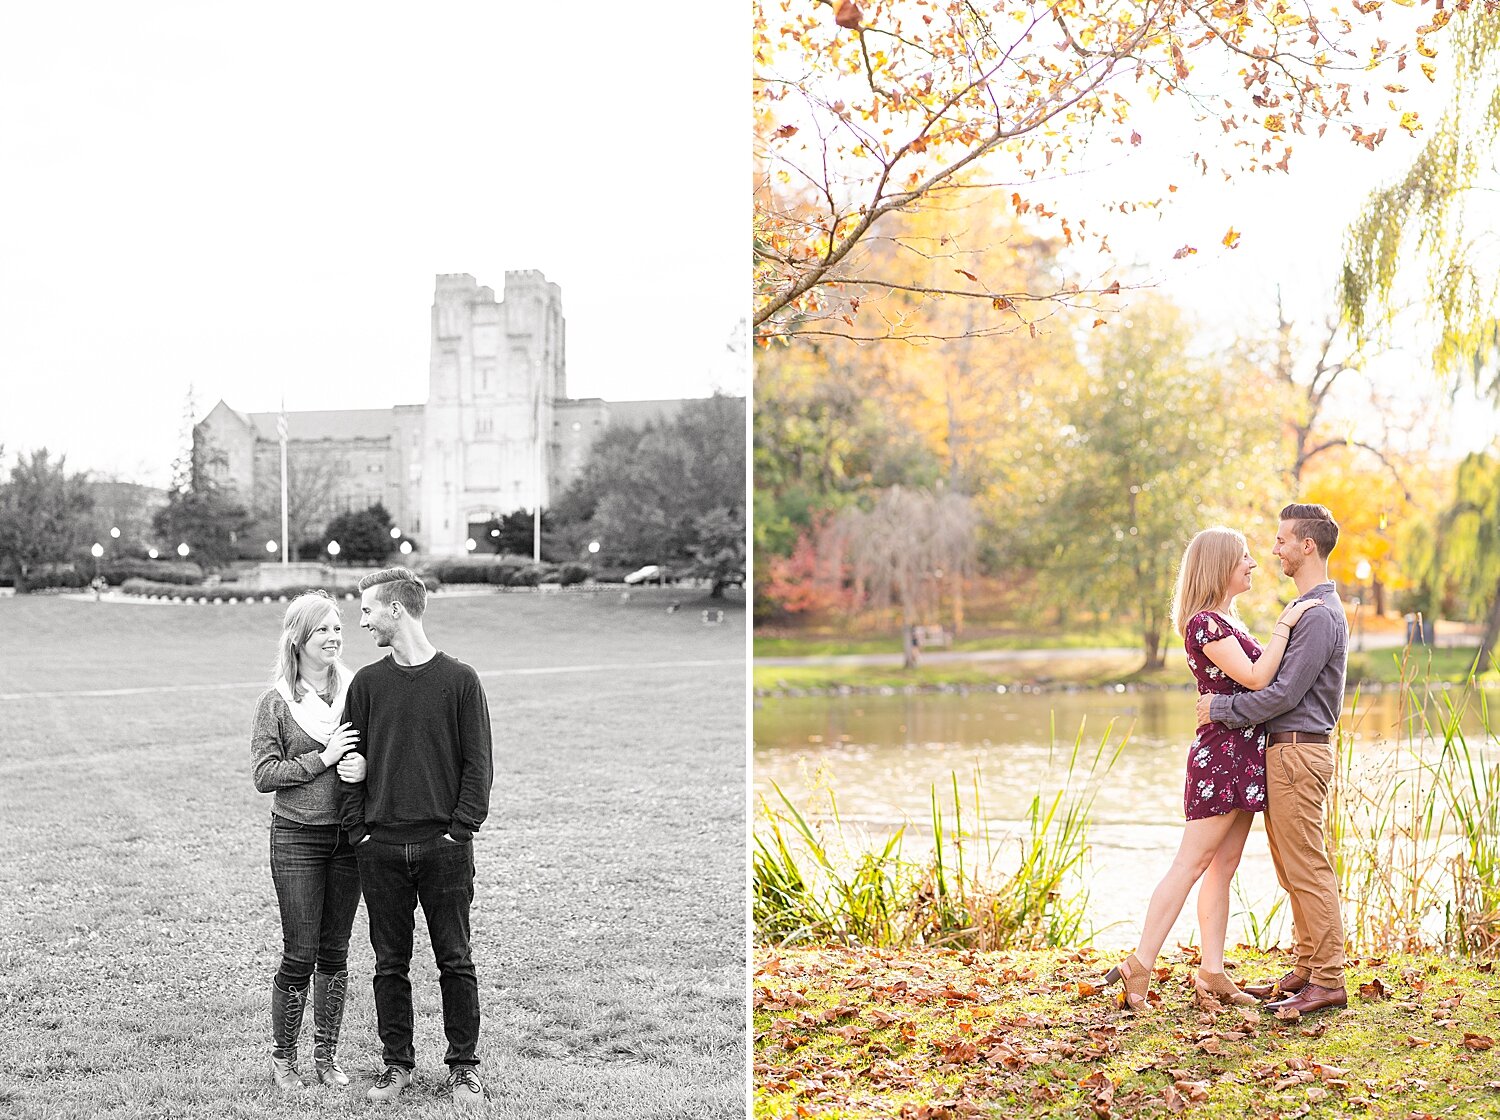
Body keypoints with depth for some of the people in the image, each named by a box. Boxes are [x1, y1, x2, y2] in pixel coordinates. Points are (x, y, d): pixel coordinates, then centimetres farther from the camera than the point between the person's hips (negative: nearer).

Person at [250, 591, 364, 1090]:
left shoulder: (355, 692, 4)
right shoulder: (277, 701, -5)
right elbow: (263, 774, -9)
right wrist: (322, 758, -17)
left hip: (347, 836, 3)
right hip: (297, 837, -3)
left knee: (335, 952, 10)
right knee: (299, 955, -1)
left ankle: (326, 1054, 22)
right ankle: (282, 1056, 16)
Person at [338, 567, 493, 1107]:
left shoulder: (459, 680, -1)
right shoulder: (367, 683, 7)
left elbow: (477, 762, -1)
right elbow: (351, 761, 8)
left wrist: (461, 828, -8)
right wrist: (358, 830, -1)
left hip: (444, 847, -3)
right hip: (381, 849, 3)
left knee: (455, 960, 3)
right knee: (390, 962, 8)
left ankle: (463, 1066, 14)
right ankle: (397, 1062, 19)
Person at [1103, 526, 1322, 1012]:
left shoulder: (1225, 620, 18)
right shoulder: (1204, 622, -13)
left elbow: (1257, 678, 23)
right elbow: (1255, 678, -20)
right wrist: (1284, 624, -15)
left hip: (1243, 755, 10)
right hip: (1222, 750, -10)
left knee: (1222, 869, 8)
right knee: (1190, 865, -9)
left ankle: (1212, 976, 9)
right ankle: (1138, 967, -8)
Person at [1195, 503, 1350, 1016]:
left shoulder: (1321, 615, -16)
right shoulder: (1307, 608, 18)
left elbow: (1285, 693, -20)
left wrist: (1220, 709, -12)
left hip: (1298, 752, -11)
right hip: (1286, 750, 11)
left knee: (1307, 869, -7)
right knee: (1294, 871, 14)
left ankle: (1328, 981, -3)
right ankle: (1306, 970, 20)